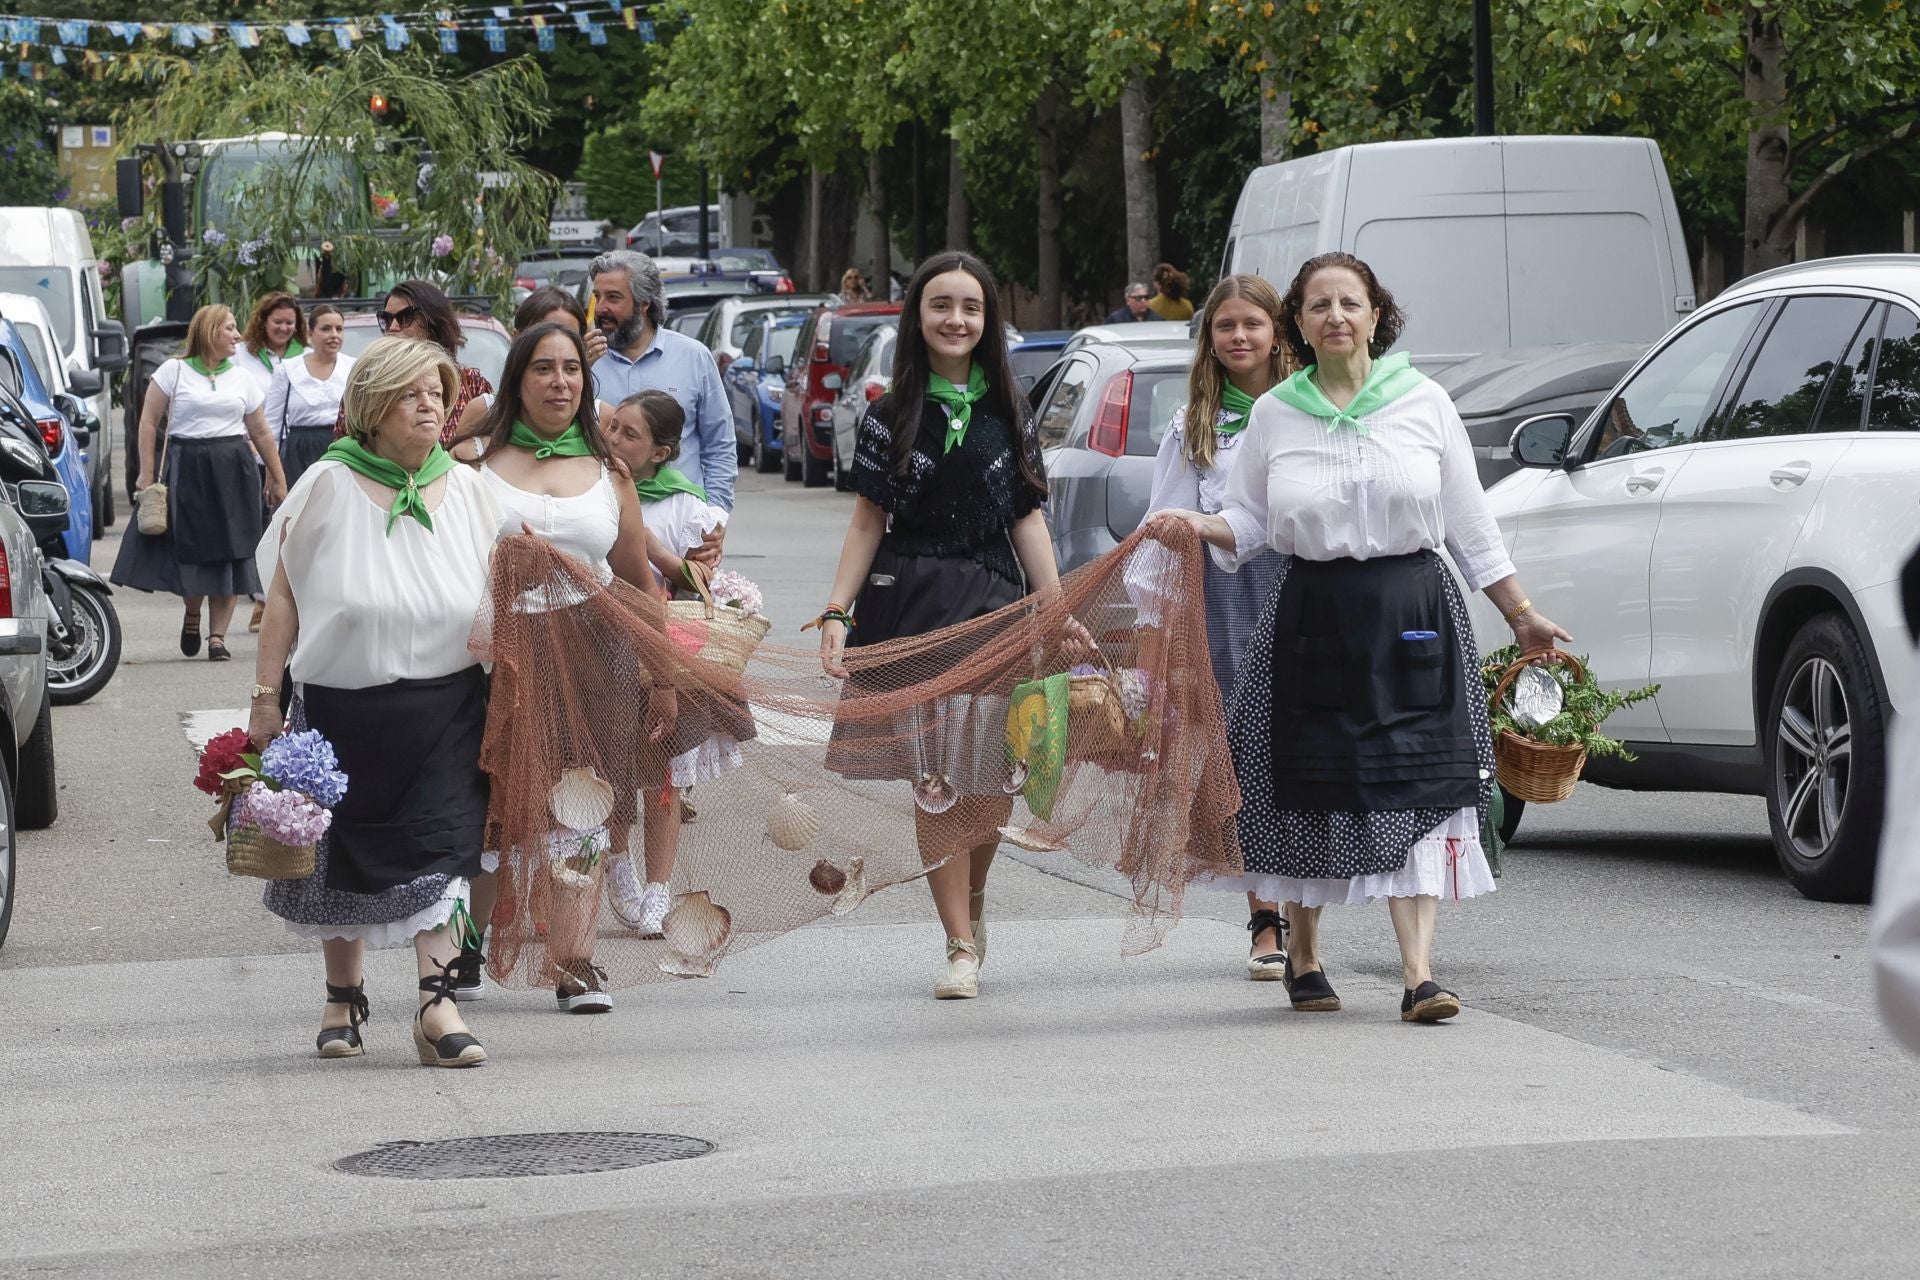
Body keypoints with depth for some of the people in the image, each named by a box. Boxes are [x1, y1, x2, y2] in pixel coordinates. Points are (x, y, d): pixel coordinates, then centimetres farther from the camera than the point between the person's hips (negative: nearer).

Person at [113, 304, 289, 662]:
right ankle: (192, 614, 26)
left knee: (228, 554, -2)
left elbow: (261, 433, 15)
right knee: (190, 548, -2)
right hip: (185, 469, -3)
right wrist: (147, 473, -7)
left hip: (233, 471, 3)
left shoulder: (242, 378, 12)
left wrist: (278, 480, 13)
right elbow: (149, 423, 0)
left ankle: (217, 635, 3)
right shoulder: (173, 371, 2)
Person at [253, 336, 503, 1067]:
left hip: (447, 704, 1)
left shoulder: (467, 491, 4)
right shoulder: (329, 486, -3)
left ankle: (436, 1001, -12)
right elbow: (284, 595, -1)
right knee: (344, 855, 10)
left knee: (442, 844, -11)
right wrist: (266, 696, -4)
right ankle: (343, 996, 28)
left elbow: (497, 602, 9)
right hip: (343, 701, -1)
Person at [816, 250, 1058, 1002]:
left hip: (992, 602, 1)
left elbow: (1028, 520, 8)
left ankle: (972, 899, 29)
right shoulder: (892, 414, 5)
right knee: (936, 782, -3)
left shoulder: (1008, 413, 9)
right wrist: (837, 614, -3)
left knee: (991, 784, -1)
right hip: (910, 604, -1)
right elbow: (867, 522, 5)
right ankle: (961, 947, 3)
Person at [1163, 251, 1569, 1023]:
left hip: (1412, 611, -1)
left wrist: (1521, 616, 9)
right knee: (1312, 787, 5)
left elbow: (1470, 522, 8)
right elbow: (1250, 523, 10)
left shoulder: (1423, 403, 4)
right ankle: (1303, 955, 25)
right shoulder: (1275, 416, 6)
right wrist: (1201, 528, -12)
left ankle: (1419, 973, -12)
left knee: (1414, 788, -9)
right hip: (1313, 615, 1)